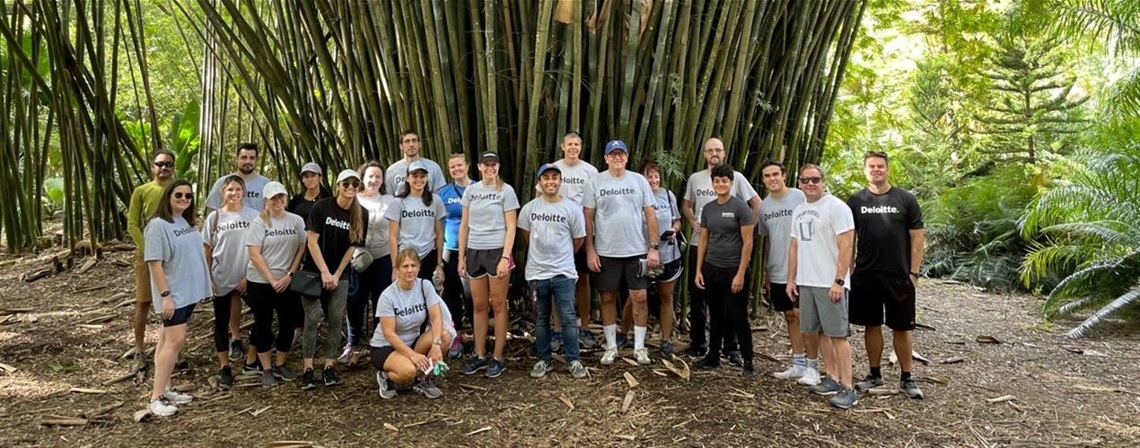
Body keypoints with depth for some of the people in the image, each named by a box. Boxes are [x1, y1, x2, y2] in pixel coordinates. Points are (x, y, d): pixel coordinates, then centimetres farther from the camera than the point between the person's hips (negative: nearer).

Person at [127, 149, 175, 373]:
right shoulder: (141, 191, 0)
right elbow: (132, 225, -3)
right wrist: (147, 249, -14)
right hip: (147, 252, -2)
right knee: (143, 303, 1)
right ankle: (139, 352, 8)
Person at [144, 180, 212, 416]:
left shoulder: (187, 223, 10)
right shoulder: (158, 225, -15)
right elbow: (154, 263, -19)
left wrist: (201, 284, 17)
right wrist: (165, 295, -23)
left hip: (188, 291, 8)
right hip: (173, 294, -8)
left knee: (168, 340, 13)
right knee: (175, 341, -13)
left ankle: (165, 389, 19)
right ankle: (156, 398, -10)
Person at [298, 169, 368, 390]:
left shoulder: (361, 215, -2)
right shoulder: (321, 207, -10)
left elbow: (352, 247, 0)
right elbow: (312, 241, -11)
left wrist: (336, 275, -6)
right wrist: (324, 273, -15)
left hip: (340, 275, 3)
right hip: (314, 272, -3)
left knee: (336, 320, -2)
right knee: (312, 319, -7)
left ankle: (329, 368, 6)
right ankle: (308, 369, -2)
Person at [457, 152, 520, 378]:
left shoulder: (506, 190, -2)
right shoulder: (471, 190, 9)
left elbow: (511, 228, -5)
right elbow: (464, 226, 12)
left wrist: (505, 258, -14)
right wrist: (461, 257, 7)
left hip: (497, 251, -4)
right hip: (474, 252, 4)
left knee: (498, 306, 2)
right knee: (479, 306, 9)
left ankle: (497, 358, 9)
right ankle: (480, 355, 18)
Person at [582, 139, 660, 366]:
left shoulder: (639, 180, 2)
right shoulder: (595, 182, -1)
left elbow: (650, 215, 2)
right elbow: (588, 218, 0)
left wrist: (654, 247, -3)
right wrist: (590, 250, -5)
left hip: (637, 250, 0)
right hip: (606, 252, 0)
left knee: (639, 297, 2)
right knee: (608, 298, 7)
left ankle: (639, 346, 15)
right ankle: (611, 346, 20)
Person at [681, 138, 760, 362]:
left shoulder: (736, 177, -3)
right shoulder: (695, 178, 6)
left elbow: (757, 204, 0)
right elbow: (686, 205, 18)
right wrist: (693, 223, 0)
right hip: (699, 245, 3)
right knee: (696, 296, 8)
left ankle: (732, 347, 12)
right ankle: (697, 343, 20)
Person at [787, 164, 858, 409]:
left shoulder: (837, 207, -9)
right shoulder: (798, 211, 15)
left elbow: (845, 247, -14)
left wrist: (839, 281, -20)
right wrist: (791, 279, 15)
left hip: (830, 283, -8)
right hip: (806, 282, 8)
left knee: (838, 334, -7)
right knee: (820, 332, 11)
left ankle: (847, 388, -4)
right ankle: (832, 379, 21)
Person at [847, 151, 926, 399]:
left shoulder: (905, 199, 0)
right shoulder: (856, 202, 4)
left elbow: (917, 237, -1)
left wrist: (913, 272, -6)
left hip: (898, 276, -2)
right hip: (865, 276, 2)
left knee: (902, 327, 5)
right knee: (872, 325, 10)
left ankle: (906, 378, 15)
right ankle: (874, 374, 22)